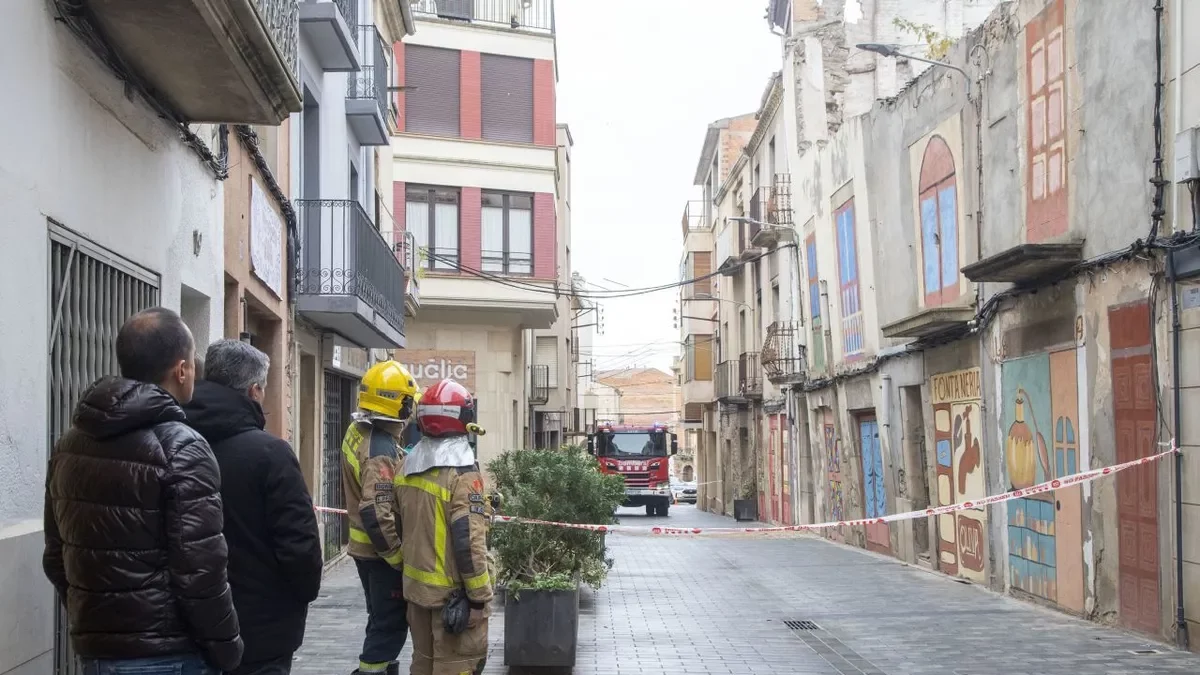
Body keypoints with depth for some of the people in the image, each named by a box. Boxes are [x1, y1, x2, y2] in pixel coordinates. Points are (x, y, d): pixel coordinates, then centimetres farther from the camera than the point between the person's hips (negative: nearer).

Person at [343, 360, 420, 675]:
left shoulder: (357, 433, 2)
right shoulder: (381, 450, -27)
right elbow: (376, 513, -32)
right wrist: (398, 558, -23)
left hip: (363, 546, 9)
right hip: (381, 553, -9)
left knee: (382, 621, 21)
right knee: (391, 626, 0)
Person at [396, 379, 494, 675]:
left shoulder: (408, 468, 5)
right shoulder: (461, 473, -20)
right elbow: (469, 542, -23)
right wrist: (479, 597, -17)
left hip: (416, 585, 8)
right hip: (453, 591, -8)